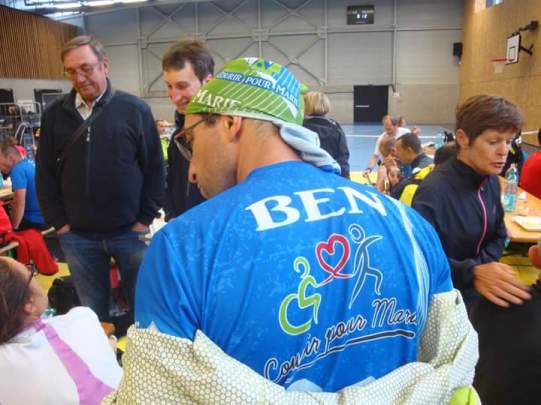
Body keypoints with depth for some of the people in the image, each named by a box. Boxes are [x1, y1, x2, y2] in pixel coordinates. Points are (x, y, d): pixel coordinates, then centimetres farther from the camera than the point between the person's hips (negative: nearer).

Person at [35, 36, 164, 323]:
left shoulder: (135, 110, -5)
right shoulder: (55, 114, 3)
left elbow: (155, 168, -3)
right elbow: (45, 174, 7)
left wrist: (145, 219, -5)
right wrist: (59, 223, 1)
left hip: (130, 232, -2)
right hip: (78, 236, 2)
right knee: (92, 312, 17)